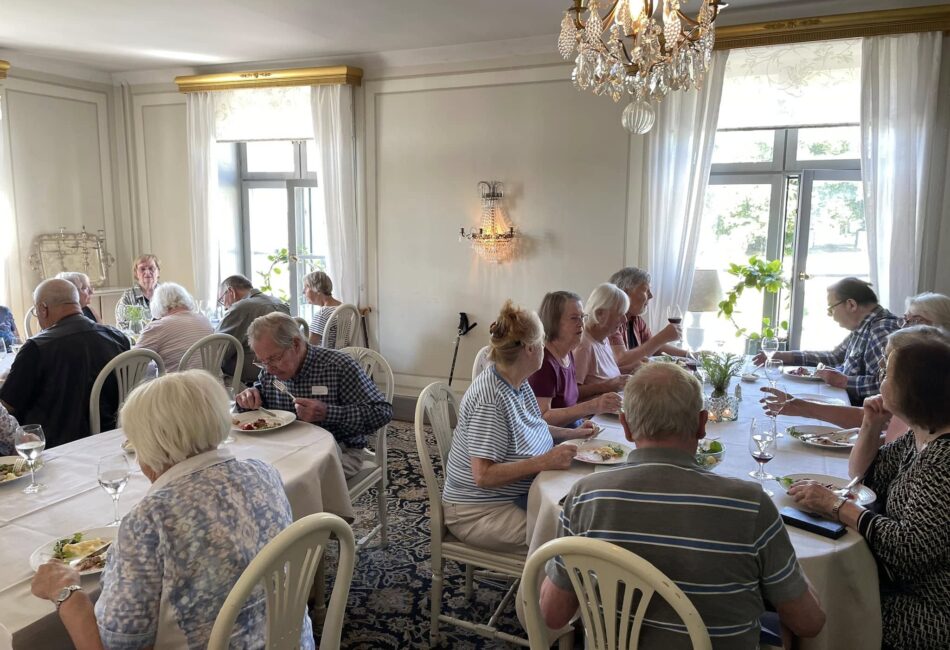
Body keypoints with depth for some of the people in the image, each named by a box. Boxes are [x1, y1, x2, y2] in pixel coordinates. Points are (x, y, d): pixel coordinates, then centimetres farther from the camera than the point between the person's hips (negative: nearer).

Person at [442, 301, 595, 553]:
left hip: (516, 496, 9)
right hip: (479, 512, -9)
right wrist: (545, 461, -29)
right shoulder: (490, 400, -25)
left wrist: (573, 433, 10)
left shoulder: (519, 383, 3)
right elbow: (483, 476, -27)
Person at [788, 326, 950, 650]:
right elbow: (864, 476, 15)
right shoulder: (919, 436, 3)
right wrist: (871, 426, -1)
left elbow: (910, 548, -28)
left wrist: (837, 506, -22)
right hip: (903, 584, 8)